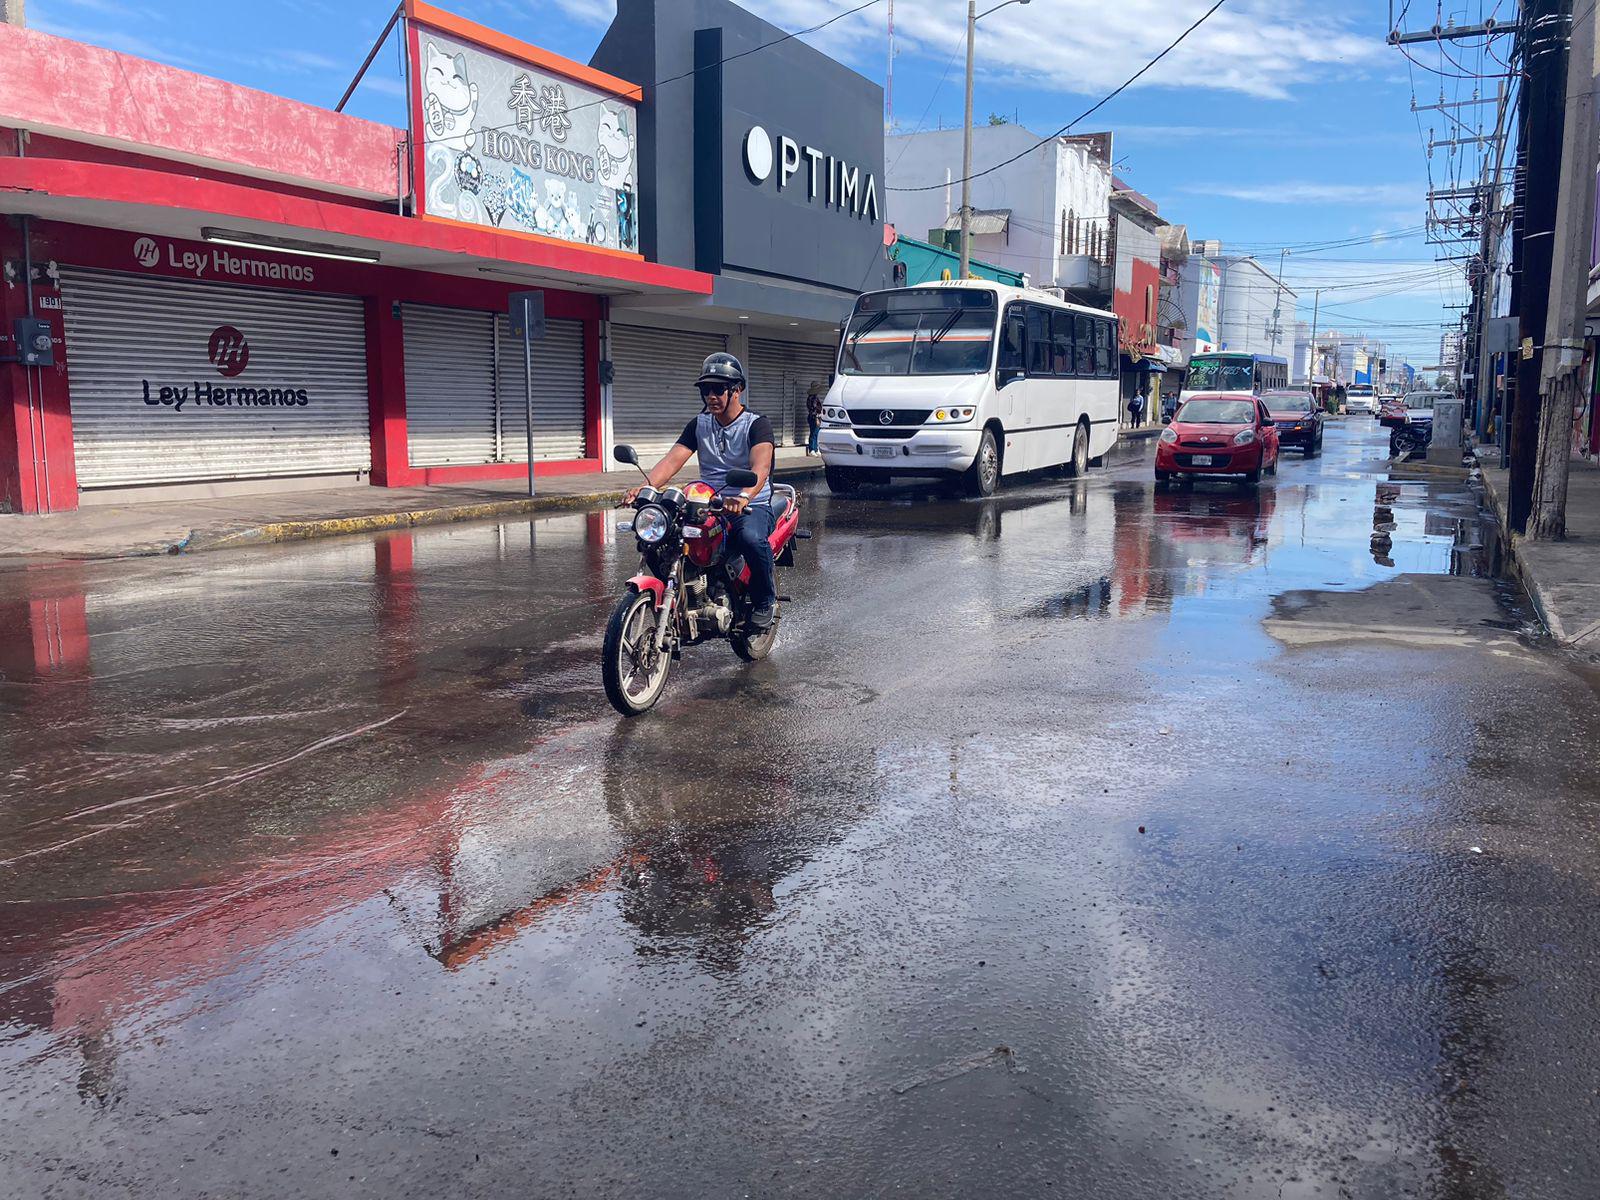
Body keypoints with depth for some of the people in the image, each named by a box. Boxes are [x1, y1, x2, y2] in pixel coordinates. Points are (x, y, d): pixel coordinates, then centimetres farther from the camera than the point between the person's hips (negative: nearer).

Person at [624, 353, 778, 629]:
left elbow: (761, 467, -23)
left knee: (751, 537, -39)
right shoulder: (699, 425, 13)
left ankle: (764, 601, -12)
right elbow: (672, 460, -1)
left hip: (753, 505, -5)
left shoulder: (757, 424, -4)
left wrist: (744, 496, -46)